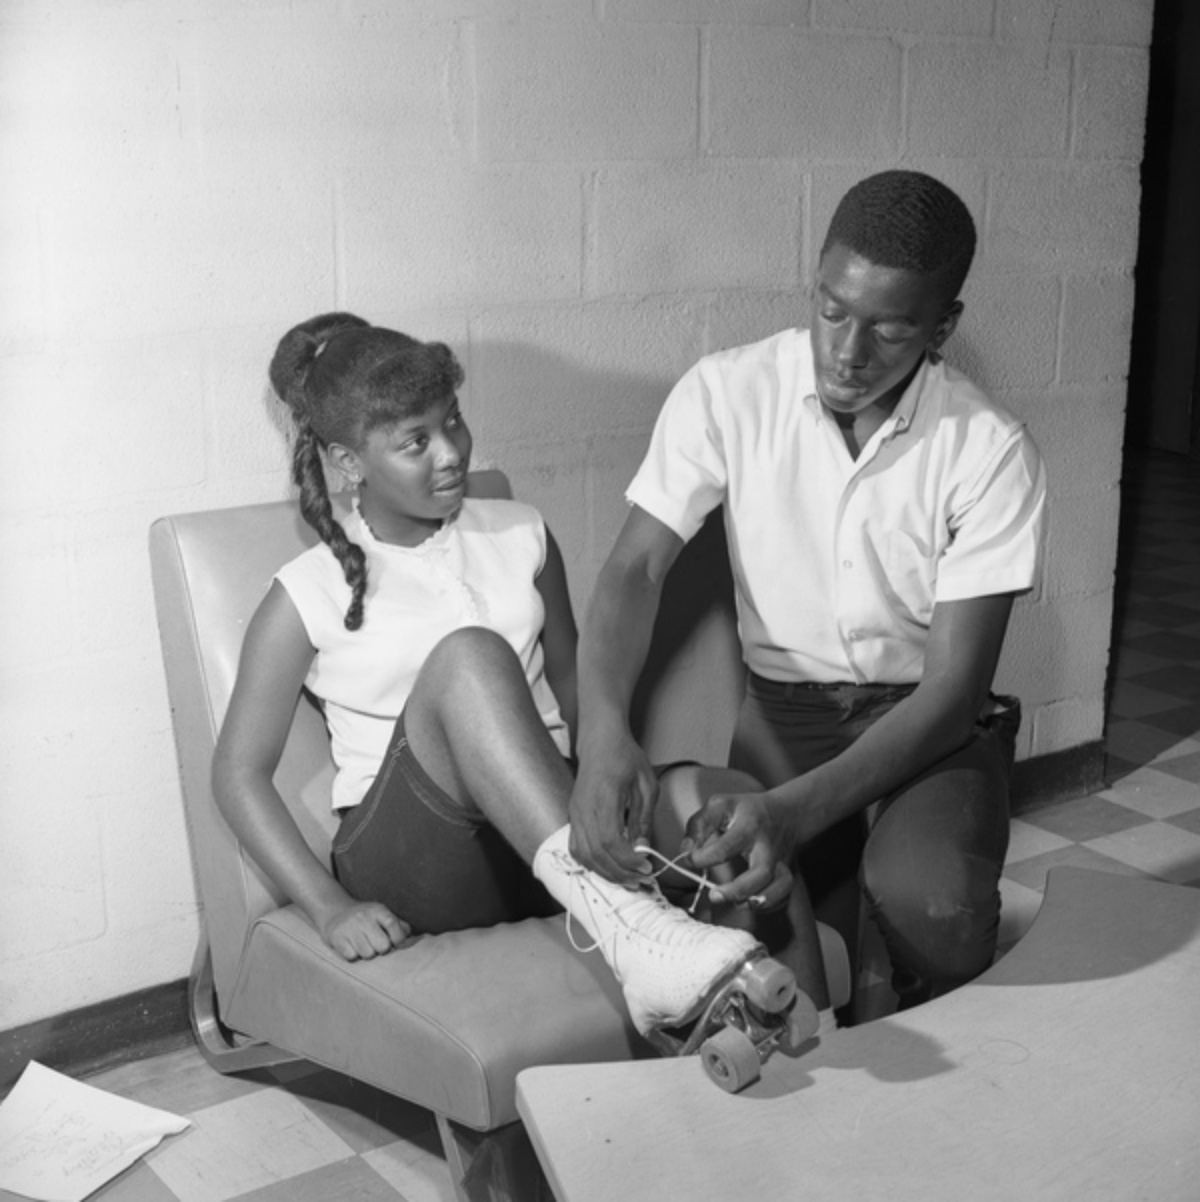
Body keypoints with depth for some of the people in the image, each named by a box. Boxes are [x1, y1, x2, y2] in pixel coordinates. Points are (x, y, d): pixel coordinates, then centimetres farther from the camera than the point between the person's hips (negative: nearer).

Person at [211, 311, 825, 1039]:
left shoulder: (521, 537, 11)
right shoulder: (310, 595, 1)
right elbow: (240, 770, 3)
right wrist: (329, 905, -9)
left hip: (553, 843, 4)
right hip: (414, 857, -3)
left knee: (698, 790, -29)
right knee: (469, 653, -32)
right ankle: (625, 925, -48)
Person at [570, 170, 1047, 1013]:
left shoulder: (991, 451, -17)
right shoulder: (727, 392, -12)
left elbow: (955, 686, -19)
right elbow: (635, 571, -14)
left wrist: (794, 812, -35)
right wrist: (604, 731, -36)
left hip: (929, 722, -1)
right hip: (783, 711, 2)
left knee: (928, 898, -30)